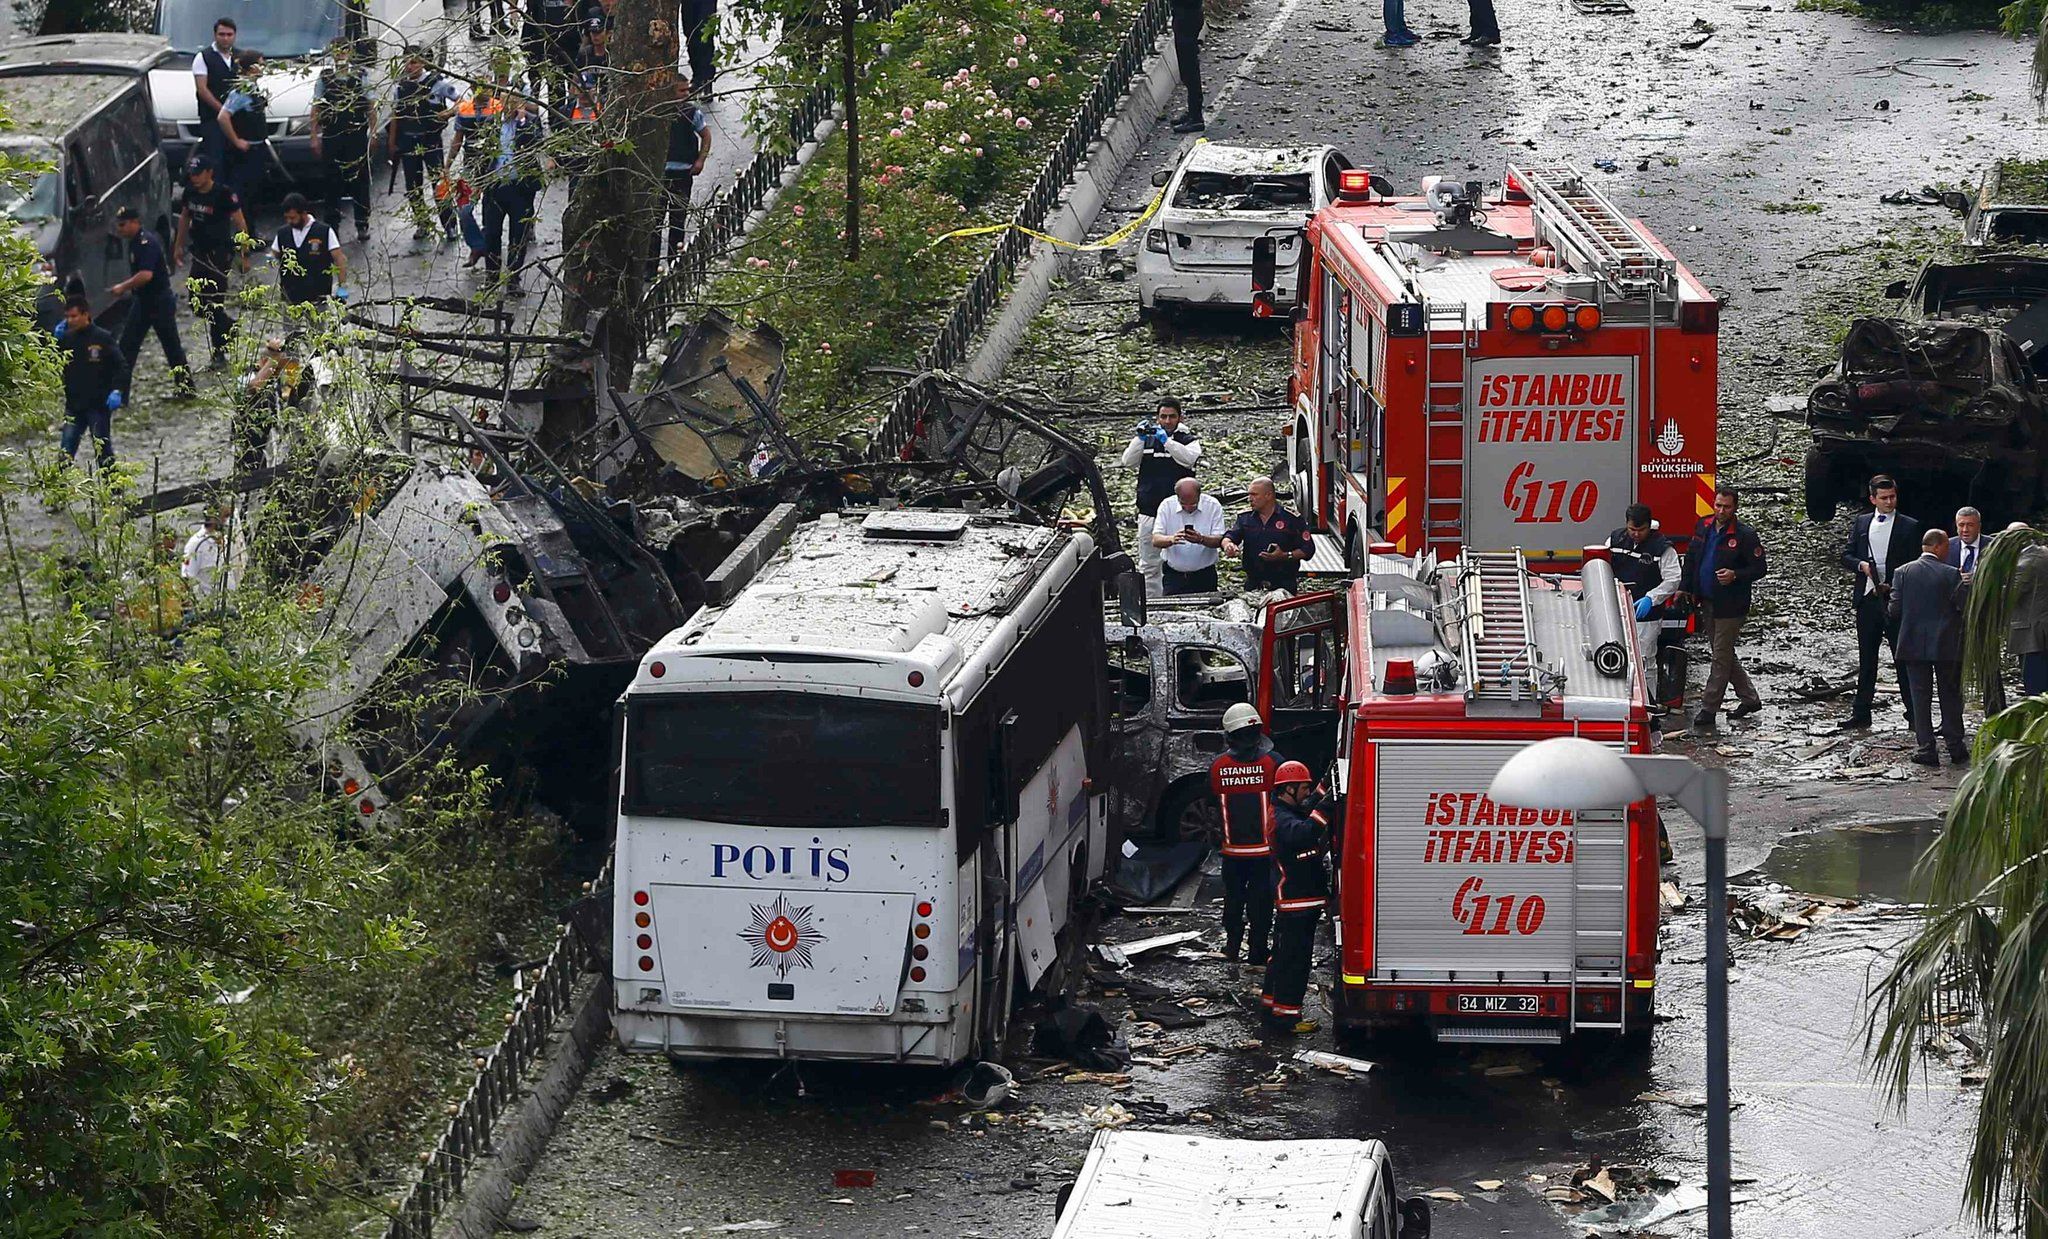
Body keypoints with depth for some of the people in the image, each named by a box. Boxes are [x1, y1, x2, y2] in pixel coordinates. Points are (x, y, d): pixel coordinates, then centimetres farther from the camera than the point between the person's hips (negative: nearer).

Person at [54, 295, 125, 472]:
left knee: (103, 450, 4)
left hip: (99, 404, -4)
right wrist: (56, 341, -6)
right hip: (74, 406, 4)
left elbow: (121, 366, -6)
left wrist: (116, 390, -20)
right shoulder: (66, 338, 5)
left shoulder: (103, 338, -6)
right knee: (65, 451, -2)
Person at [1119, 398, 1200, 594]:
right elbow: (1128, 461, -1)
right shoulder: (1146, 439, 11)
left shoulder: (1188, 440, 5)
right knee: (1149, 564, 7)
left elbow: (1189, 458, -16)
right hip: (1148, 511, 3)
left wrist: (1166, 440, -21)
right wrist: (1140, 438, -14)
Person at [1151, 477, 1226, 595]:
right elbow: (1156, 540, -7)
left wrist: (1201, 539, -29)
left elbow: (1219, 541, -8)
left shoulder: (1213, 506, -3)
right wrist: (1172, 539, -29)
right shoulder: (1167, 506, -1)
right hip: (1174, 575, 0)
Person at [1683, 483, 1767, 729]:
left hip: (1730, 606, -7)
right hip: (1708, 603, 7)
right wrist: (1687, 589, 11)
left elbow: (1759, 568, -10)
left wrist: (1735, 575, -25)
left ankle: (1708, 708, 0)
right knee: (1725, 654, 16)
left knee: (1721, 656, -3)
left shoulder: (1744, 535, -12)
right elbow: (1691, 559, 16)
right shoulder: (1703, 527, 6)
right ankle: (1749, 698, 28)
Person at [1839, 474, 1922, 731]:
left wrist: (1894, 587, -12)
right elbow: (1846, 556, 12)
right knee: (1866, 659, 9)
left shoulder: (1909, 526, 0)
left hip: (1895, 597, -4)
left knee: (1903, 658, -3)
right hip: (1867, 599, 4)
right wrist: (1862, 565, -9)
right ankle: (1861, 713, 14)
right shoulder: (1861, 523, 11)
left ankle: (1914, 712, 1)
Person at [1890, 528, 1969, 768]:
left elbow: (1894, 609, -3)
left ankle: (1925, 749, 2)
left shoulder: (1903, 572, -3)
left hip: (1914, 645, 1)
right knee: (1950, 697, 10)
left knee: (1920, 697, 6)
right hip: (1946, 646, -1)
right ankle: (1956, 749, 11)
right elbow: (1967, 607, -11)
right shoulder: (1951, 575, -10)